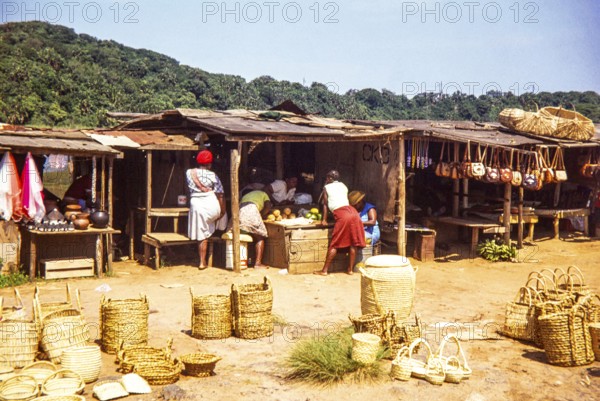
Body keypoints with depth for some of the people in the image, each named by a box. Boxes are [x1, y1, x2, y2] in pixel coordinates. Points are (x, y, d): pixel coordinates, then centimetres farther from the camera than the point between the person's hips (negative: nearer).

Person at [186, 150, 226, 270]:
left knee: (202, 236, 7)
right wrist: (223, 211, 8)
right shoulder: (212, 175, 1)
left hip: (196, 204, 2)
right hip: (211, 204, -2)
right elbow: (220, 195, 0)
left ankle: (202, 262, 11)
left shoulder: (189, 172, 6)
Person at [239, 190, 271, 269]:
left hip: (240, 211, 5)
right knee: (260, 238, 5)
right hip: (251, 209, -5)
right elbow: (268, 207, 9)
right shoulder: (263, 194, 28)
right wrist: (262, 215, 24)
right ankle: (258, 263, -6)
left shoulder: (246, 195, 42)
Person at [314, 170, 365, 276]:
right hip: (353, 212, 5)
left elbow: (325, 204, 12)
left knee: (334, 244, -3)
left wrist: (324, 220, 18)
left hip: (342, 215, -5)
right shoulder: (343, 186, 26)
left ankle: (324, 270, 1)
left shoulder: (327, 187, 11)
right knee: (353, 243, 8)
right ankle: (350, 269, 13)